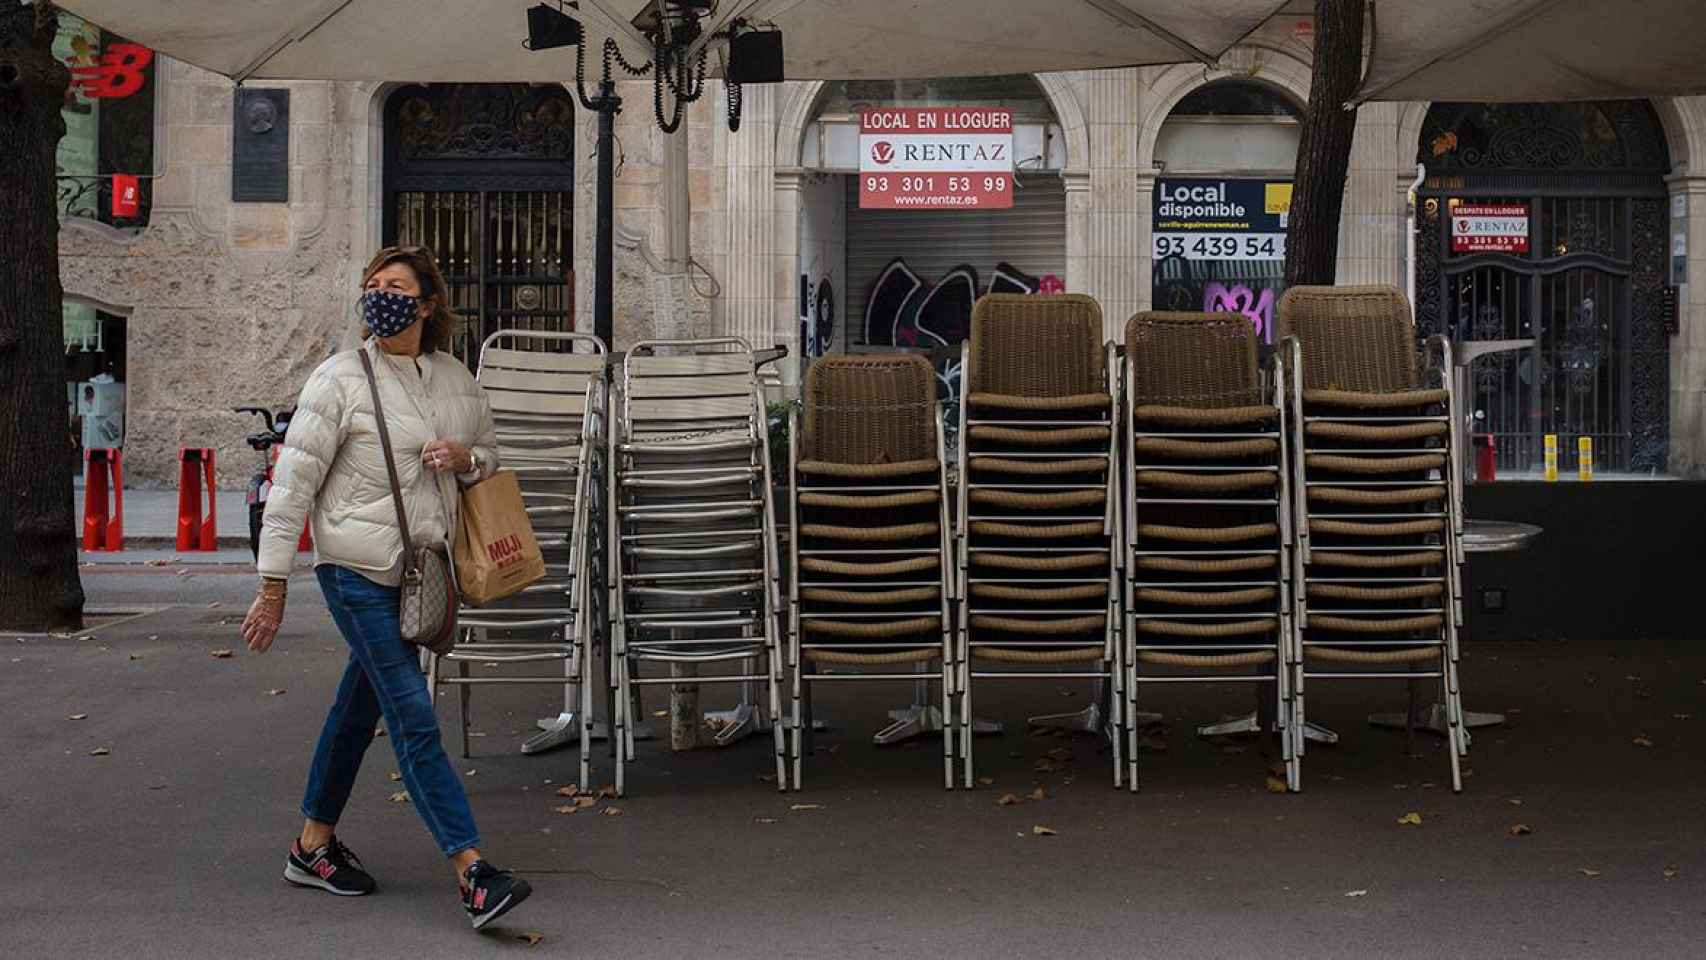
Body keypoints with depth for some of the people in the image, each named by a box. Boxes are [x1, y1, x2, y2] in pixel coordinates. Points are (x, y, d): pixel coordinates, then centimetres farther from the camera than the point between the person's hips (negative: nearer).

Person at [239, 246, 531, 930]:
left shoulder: (455, 379, 9)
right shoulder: (341, 379, -7)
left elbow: (489, 456, 24)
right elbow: (293, 483, -8)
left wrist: (465, 458, -2)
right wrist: (273, 587, -11)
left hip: (419, 568, 6)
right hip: (357, 570, -6)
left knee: (360, 706, 16)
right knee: (414, 716, -10)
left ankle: (314, 846, 30)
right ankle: (472, 873, -12)